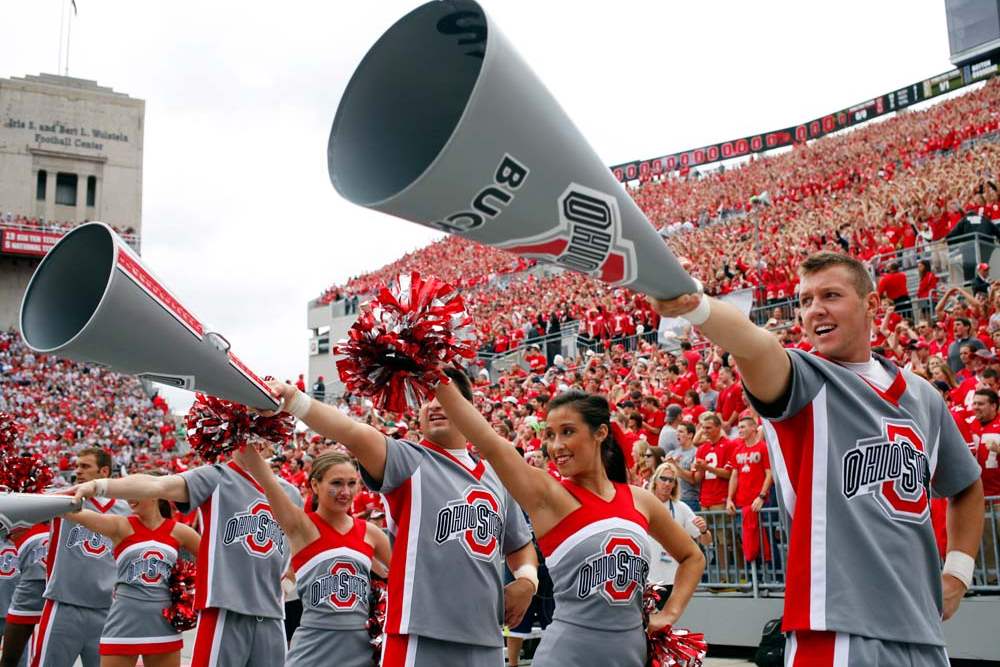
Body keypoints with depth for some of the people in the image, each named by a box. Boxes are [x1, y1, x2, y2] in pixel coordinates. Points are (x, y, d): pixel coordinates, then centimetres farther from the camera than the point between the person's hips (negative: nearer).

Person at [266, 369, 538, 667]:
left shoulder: (495, 477, 14)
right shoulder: (409, 460, -3)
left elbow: (520, 544, 26)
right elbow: (354, 434, -23)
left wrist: (527, 579, 5)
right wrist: (294, 400, -39)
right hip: (421, 638, -5)